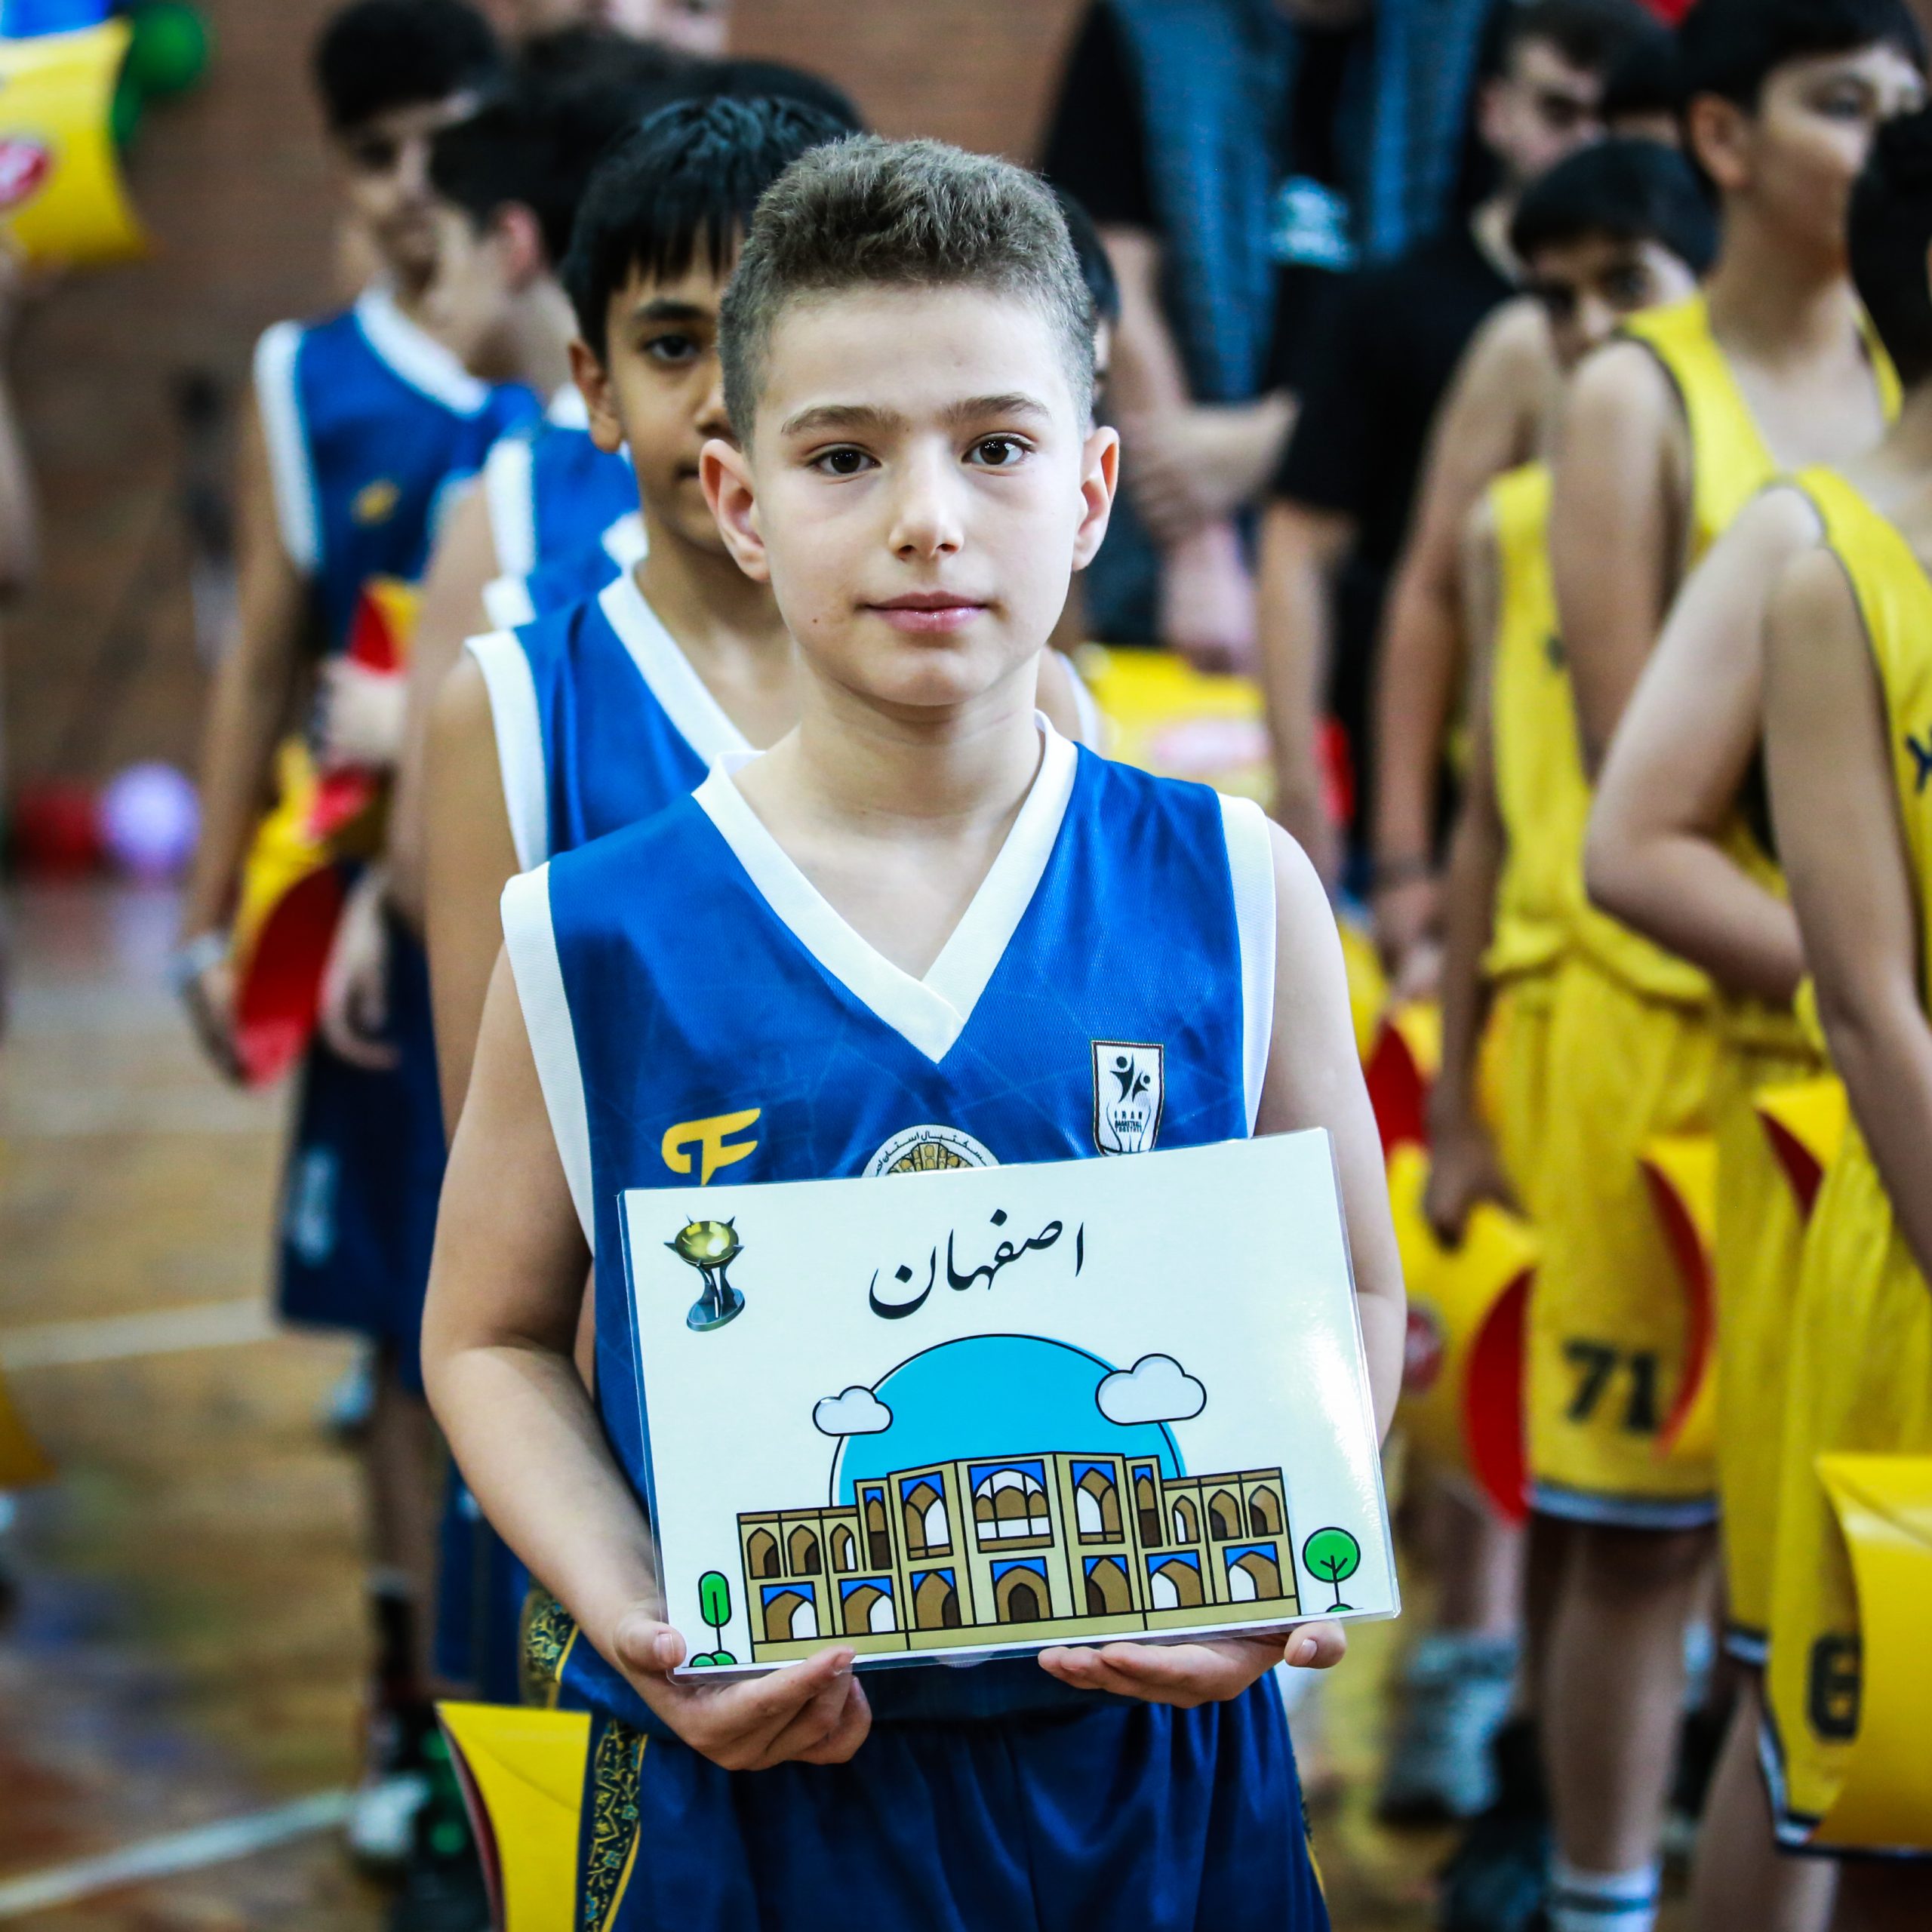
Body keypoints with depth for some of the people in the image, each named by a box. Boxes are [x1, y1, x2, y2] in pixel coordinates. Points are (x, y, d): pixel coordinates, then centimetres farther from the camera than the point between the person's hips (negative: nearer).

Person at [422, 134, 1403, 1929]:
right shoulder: (596, 937, -6)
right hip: (753, 1780, -1)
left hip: (1151, 1770, 1)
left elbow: (1347, 1290, 5)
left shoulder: (1231, 889, -3)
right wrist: (629, 1616, -12)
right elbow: (497, 1333, 3)